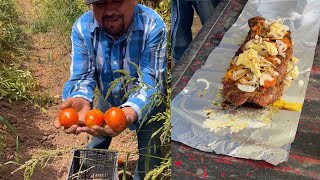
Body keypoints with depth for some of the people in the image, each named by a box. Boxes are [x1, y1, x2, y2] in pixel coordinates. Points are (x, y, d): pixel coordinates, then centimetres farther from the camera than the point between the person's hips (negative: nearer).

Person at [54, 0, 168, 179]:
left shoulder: (154, 26, -34)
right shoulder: (82, 27, -25)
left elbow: (150, 81, -39)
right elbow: (81, 76, -26)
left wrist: (130, 112, -60)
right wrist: (80, 100, -51)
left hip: (147, 100, -3)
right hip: (108, 98, 3)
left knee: (149, 149, 1)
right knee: (98, 141, 25)